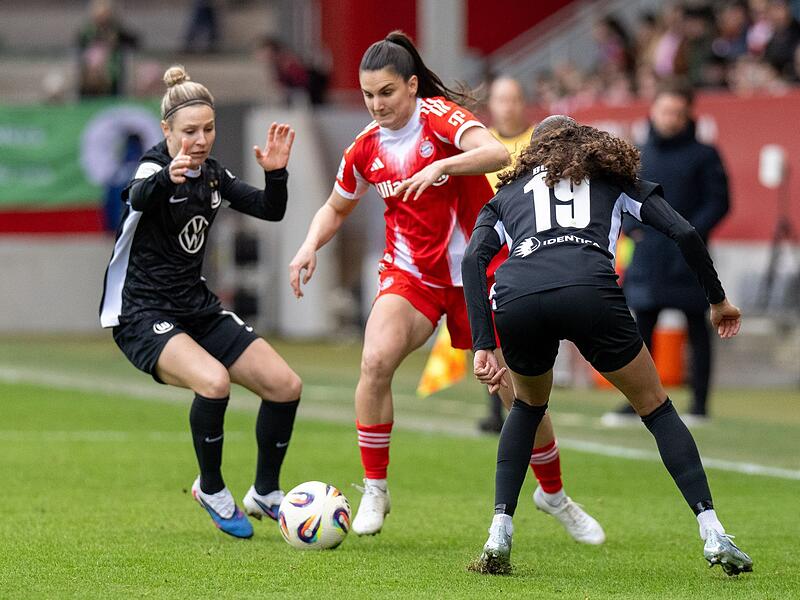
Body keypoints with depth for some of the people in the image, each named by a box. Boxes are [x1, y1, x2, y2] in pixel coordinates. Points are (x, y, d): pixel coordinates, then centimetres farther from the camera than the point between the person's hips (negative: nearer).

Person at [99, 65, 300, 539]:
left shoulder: (212, 174, 6)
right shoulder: (154, 169, -16)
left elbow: (271, 211, 5)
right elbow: (138, 198, -40)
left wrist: (276, 173, -16)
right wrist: (166, 177, -64)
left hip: (198, 308, 7)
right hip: (144, 316, -7)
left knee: (286, 385, -3)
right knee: (213, 380, -33)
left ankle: (266, 494, 17)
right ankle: (211, 489, -10)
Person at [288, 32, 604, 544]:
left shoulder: (439, 115, -14)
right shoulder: (366, 147, 0)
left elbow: (497, 154, -33)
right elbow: (336, 208, 18)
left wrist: (442, 165, -48)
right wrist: (310, 246, -1)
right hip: (411, 273, 3)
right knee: (376, 359, -25)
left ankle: (554, 494, 25)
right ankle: (375, 491, -11)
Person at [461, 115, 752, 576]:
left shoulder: (506, 195, 33)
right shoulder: (614, 177, 31)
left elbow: (474, 259, 14)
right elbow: (684, 233, 17)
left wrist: (483, 347, 8)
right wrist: (718, 301, 29)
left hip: (515, 301, 2)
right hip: (589, 291, -2)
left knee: (528, 405, 32)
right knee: (657, 408, 17)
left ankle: (499, 538, 19)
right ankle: (713, 534, 5)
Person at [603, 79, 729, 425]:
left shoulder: (703, 156, -1)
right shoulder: (639, 155, 10)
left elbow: (718, 201, -3)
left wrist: (692, 232, -14)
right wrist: (631, 227, -1)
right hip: (648, 257, 4)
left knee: (697, 329, 2)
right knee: (642, 330, 6)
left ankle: (699, 405, 5)